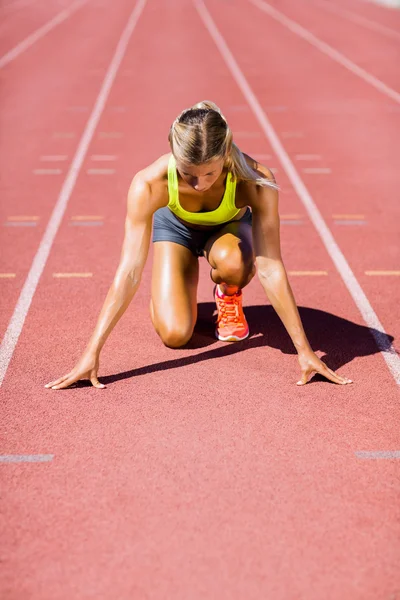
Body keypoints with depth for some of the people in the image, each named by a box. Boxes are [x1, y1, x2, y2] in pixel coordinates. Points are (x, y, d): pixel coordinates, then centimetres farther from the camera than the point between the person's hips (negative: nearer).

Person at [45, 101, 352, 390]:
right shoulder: (150, 183, -38)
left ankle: (229, 298, 0)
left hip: (229, 226, 0)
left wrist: (305, 351, -35)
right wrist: (91, 353, -40)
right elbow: (129, 272, -37)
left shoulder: (256, 181, -39)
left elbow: (270, 269, -36)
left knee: (231, 262, -38)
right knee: (174, 334, -17)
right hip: (175, 225, 1)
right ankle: (186, 282, 18)